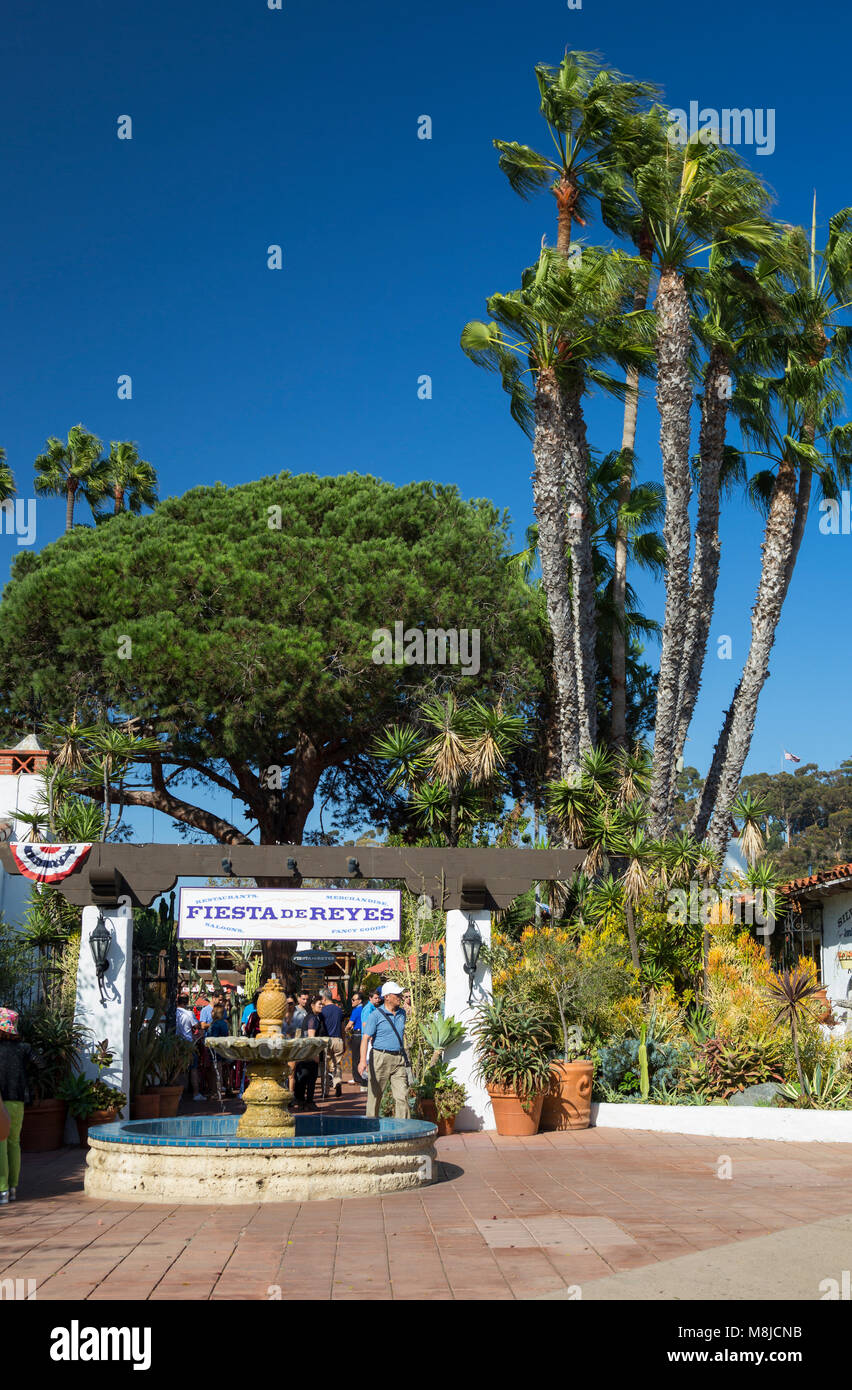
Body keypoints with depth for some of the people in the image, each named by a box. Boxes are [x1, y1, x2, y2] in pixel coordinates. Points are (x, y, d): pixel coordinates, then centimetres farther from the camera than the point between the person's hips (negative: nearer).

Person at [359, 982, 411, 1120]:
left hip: (399, 1059, 4)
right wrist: (363, 1060, -24)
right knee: (375, 1095, 4)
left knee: (402, 1096, -5)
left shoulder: (402, 1013, 12)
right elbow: (365, 1038, -12)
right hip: (381, 1058, -4)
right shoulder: (376, 1015, -6)